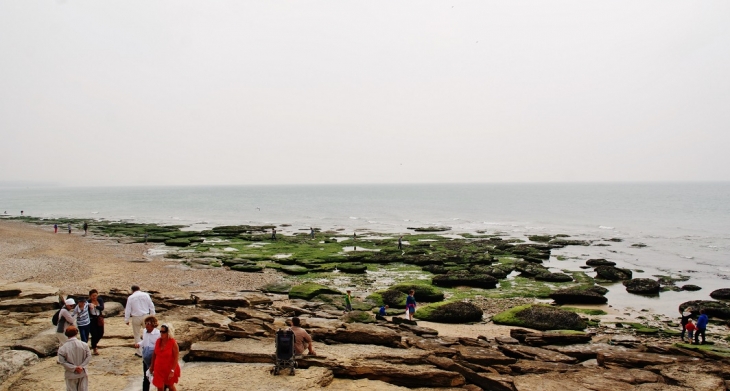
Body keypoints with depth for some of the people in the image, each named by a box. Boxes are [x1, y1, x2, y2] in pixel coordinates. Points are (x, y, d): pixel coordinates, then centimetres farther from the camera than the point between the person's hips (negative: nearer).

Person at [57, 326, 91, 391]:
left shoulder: (63, 348, -16)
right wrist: (82, 366, -12)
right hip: (82, 373, 1)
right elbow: (88, 357, -11)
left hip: (71, 375, -1)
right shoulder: (84, 345, -13)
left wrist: (74, 368, -13)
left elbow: (62, 361, -15)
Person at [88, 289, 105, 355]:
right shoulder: (88, 302, -11)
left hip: (99, 319, 4)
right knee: (94, 334, -5)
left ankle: (95, 344, 39)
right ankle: (94, 349, 15)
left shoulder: (100, 300, -2)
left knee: (101, 333, 9)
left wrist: (95, 306, -32)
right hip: (92, 319, -4)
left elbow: (102, 308, -17)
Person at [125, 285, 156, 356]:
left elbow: (128, 310, 0)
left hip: (136, 318, -1)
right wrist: (152, 316, 12)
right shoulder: (145, 295, 0)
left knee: (137, 335, 12)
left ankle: (140, 352, 15)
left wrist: (126, 320, 10)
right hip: (145, 316, 1)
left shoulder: (130, 298, -3)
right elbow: (151, 306, 3)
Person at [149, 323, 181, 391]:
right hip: (159, 369, 4)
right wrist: (152, 366, 12)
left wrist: (172, 371, -20)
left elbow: (176, 358, -18)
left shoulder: (173, 343, -19)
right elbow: (154, 354, 8)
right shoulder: (158, 341, -4)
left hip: (169, 369, -4)